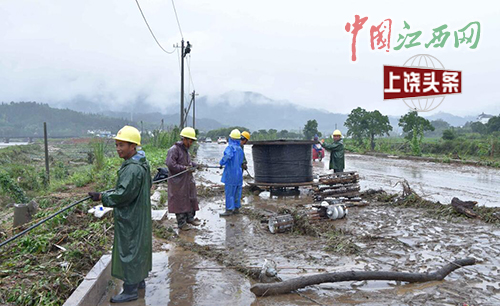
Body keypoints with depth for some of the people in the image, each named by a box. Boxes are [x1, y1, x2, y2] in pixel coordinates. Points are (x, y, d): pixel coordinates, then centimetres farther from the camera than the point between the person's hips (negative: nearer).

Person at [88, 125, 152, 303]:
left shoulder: (133, 169, -25)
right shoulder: (142, 164, 7)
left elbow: (123, 194, -26)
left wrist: (102, 197, -15)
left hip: (130, 220, -10)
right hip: (138, 216, 10)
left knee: (129, 251, 0)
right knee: (139, 248, 20)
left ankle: (130, 290, 12)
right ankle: (139, 281, 35)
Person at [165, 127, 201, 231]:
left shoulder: (185, 149, 11)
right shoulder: (174, 149, -17)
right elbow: (170, 165, -24)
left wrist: (194, 165, 6)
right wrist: (185, 168, -22)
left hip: (188, 180, 9)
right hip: (178, 181, -9)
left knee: (191, 198, 16)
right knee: (180, 201, 1)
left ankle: (190, 218, 32)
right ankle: (181, 223, 13)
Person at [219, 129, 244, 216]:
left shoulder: (230, 147, -13)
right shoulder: (240, 149, 10)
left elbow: (228, 155, -34)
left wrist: (221, 163, -19)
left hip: (231, 174, -7)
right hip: (239, 173, 7)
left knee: (229, 192, -1)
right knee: (237, 192, 13)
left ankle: (229, 210, 2)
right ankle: (236, 208, 20)